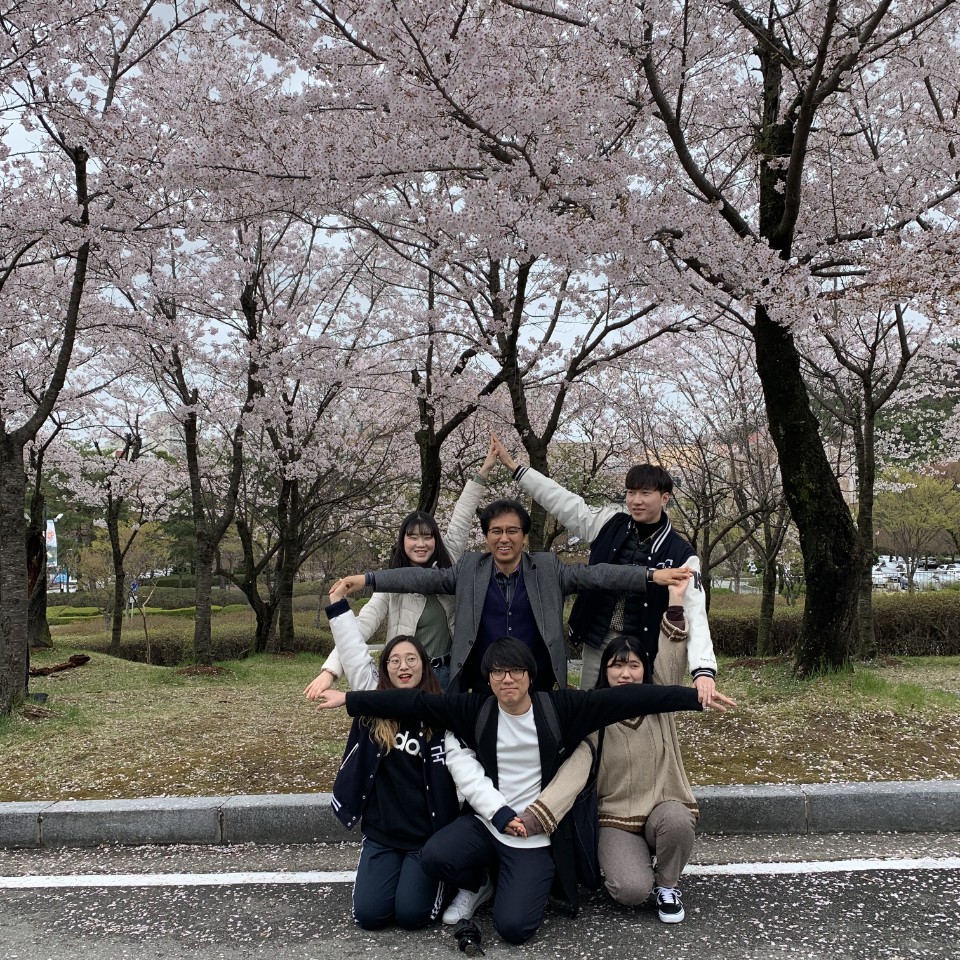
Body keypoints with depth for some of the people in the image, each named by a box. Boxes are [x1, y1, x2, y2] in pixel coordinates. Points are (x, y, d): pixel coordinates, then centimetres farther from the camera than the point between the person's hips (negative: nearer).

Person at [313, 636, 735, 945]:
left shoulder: (558, 707, -9)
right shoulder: (475, 709, -4)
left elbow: (623, 697, -14)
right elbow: (415, 702, -5)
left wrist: (694, 695, -17)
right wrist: (350, 700, -8)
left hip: (537, 836, -2)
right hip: (485, 822, 2)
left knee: (513, 927, -16)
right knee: (434, 856, -25)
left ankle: (524, 880, 21)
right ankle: (476, 884, 12)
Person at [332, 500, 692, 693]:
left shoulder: (548, 569, 2)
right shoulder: (469, 569, 4)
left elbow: (595, 574, -6)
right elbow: (424, 578, 1)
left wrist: (651, 575, -17)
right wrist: (366, 579, -7)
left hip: (539, 690, 0)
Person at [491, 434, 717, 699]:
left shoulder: (681, 554, -10)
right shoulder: (609, 524, 0)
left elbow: (695, 613, -19)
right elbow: (563, 501, 4)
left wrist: (704, 668, -34)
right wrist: (514, 466, 2)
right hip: (596, 646, 3)